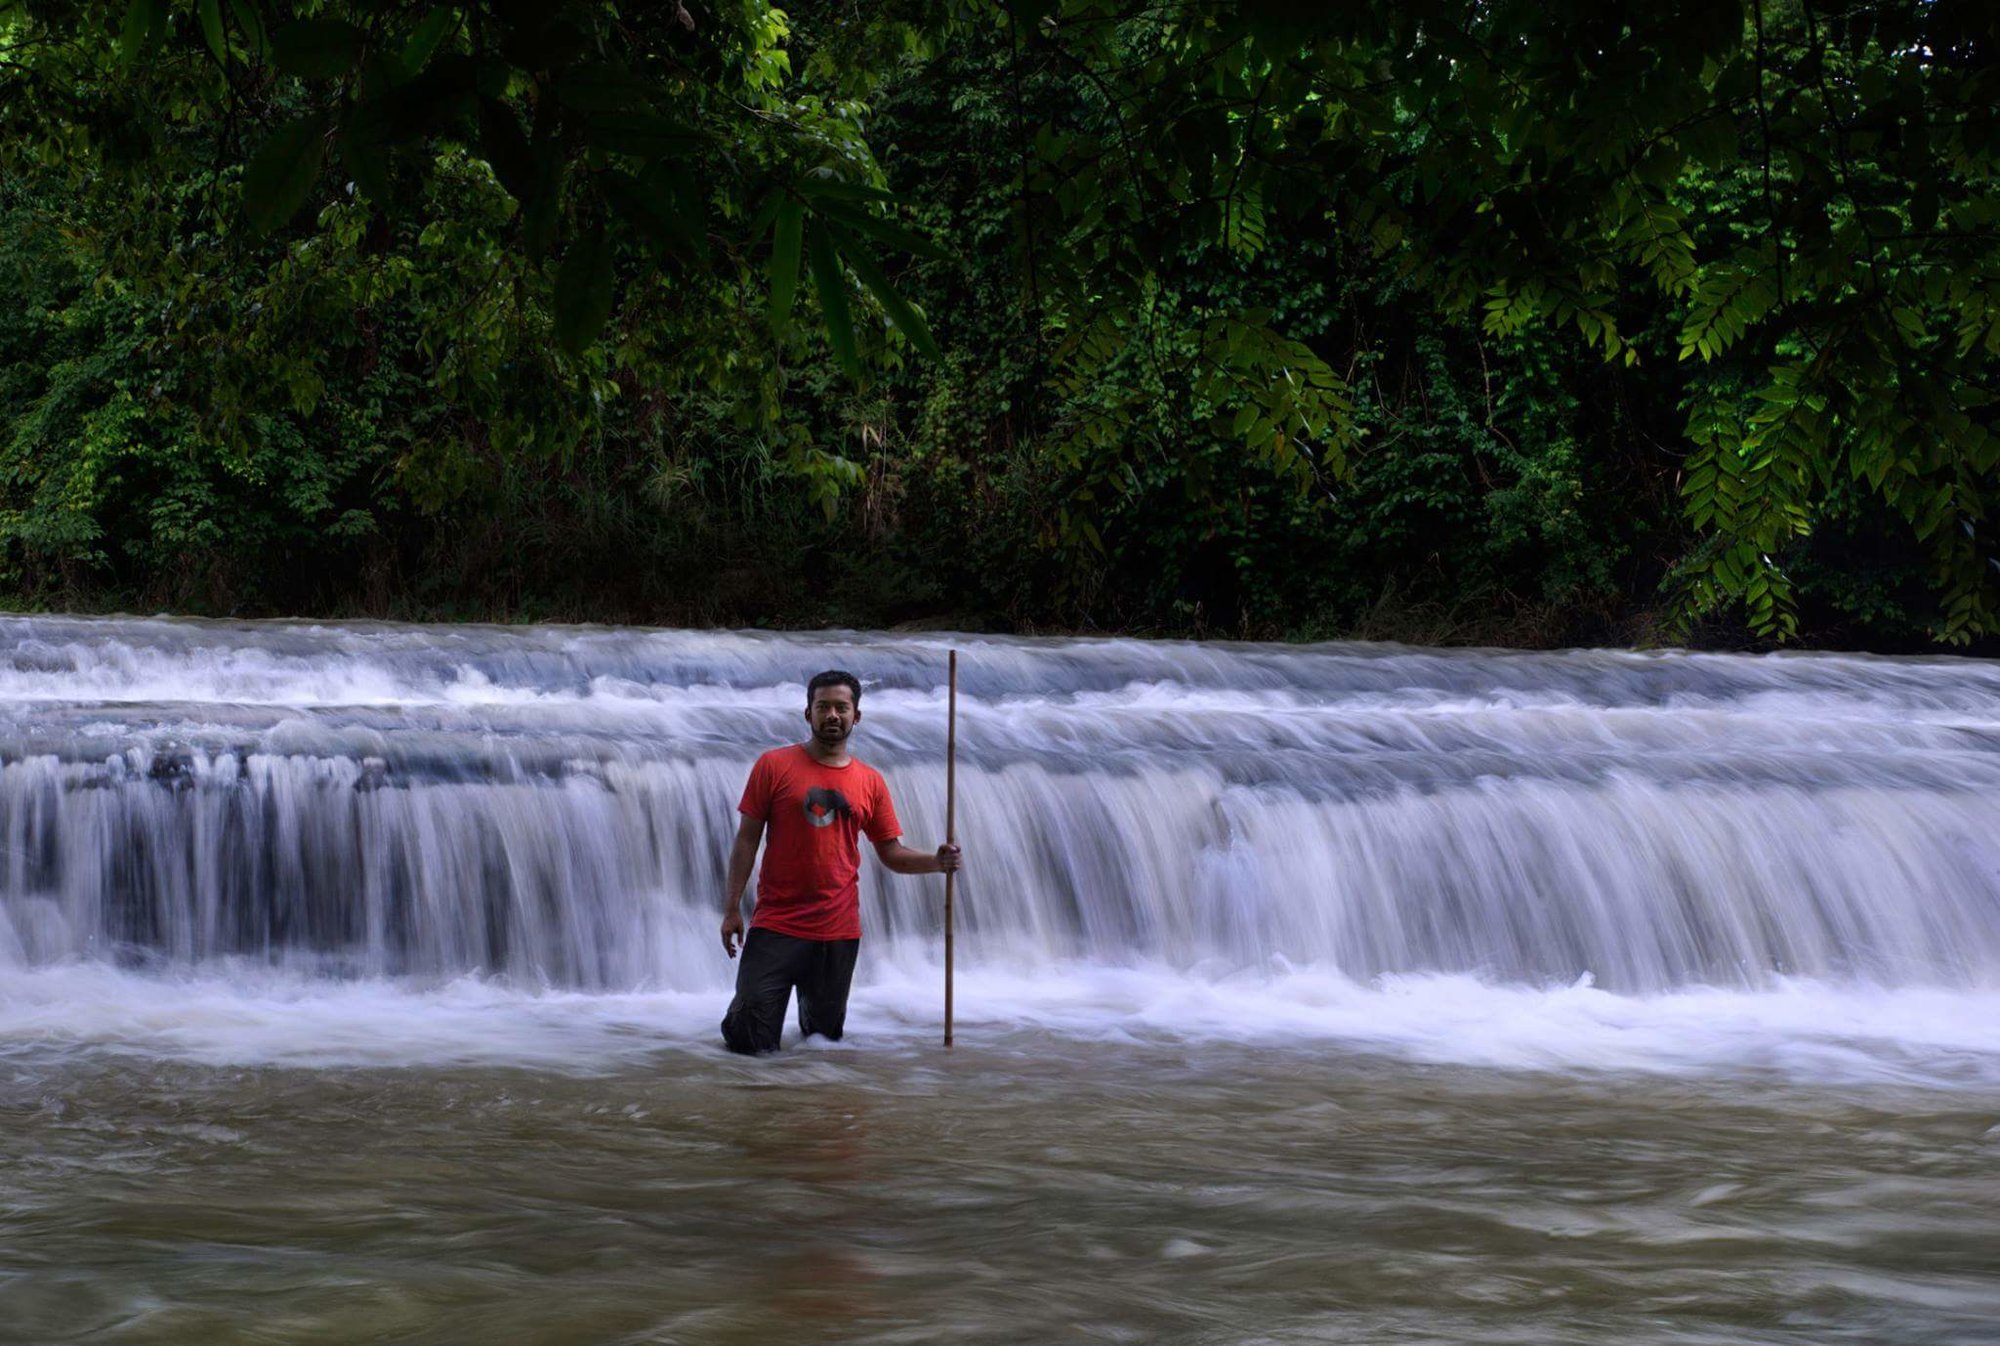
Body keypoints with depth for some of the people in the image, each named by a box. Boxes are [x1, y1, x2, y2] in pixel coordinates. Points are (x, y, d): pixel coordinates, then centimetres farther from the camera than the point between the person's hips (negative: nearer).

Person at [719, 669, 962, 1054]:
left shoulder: (870, 783, 7)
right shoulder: (774, 766, -1)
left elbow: (892, 854, 10)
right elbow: (746, 840, -1)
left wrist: (937, 862, -10)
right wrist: (731, 910, -5)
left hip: (838, 931, 3)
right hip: (776, 925, -3)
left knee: (824, 1036, 12)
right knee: (752, 1042, -8)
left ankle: (811, 1005, 47)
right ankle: (741, 1010, 27)